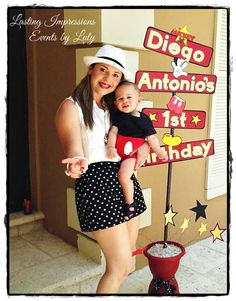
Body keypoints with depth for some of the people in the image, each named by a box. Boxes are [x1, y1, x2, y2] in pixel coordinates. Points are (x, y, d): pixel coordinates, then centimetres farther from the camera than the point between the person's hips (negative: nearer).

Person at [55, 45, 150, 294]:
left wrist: (144, 146, 0)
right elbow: (73, 148, -21)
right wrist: (77, 162, -44)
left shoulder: (114, 108, 15)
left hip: (125, 180, 8)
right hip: (96, 182, -7)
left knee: (125, 259, 15)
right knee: (120, 265, -6)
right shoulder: (71, 107, -7)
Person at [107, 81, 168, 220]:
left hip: (132, 152, -4)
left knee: (123, 176, -21)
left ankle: (130, 204, -3)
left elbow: (151, 137, 4)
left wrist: (159, 151, -5)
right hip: (117, 150, 4)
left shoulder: (144, 119, 3)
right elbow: (113, 131, -2)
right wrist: (111, 146, -17)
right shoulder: (118, 116, 7)